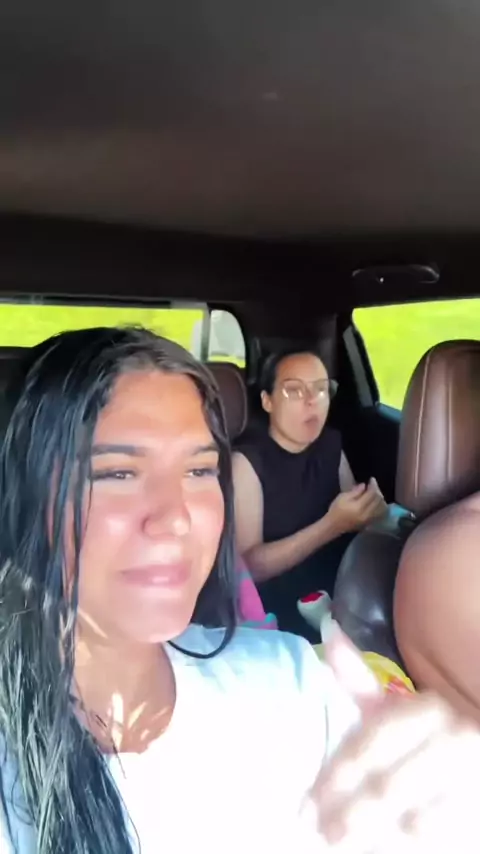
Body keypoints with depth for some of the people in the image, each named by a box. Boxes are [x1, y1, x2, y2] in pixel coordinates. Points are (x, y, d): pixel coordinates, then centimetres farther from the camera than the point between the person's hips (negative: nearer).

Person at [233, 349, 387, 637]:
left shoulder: (331, 445, 5)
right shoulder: (246, 461, -12)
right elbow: (248, 566, -17)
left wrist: (373, 511, -13)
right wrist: (333, 525, -26)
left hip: (342, 595, 6)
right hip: (280, 613, -6)